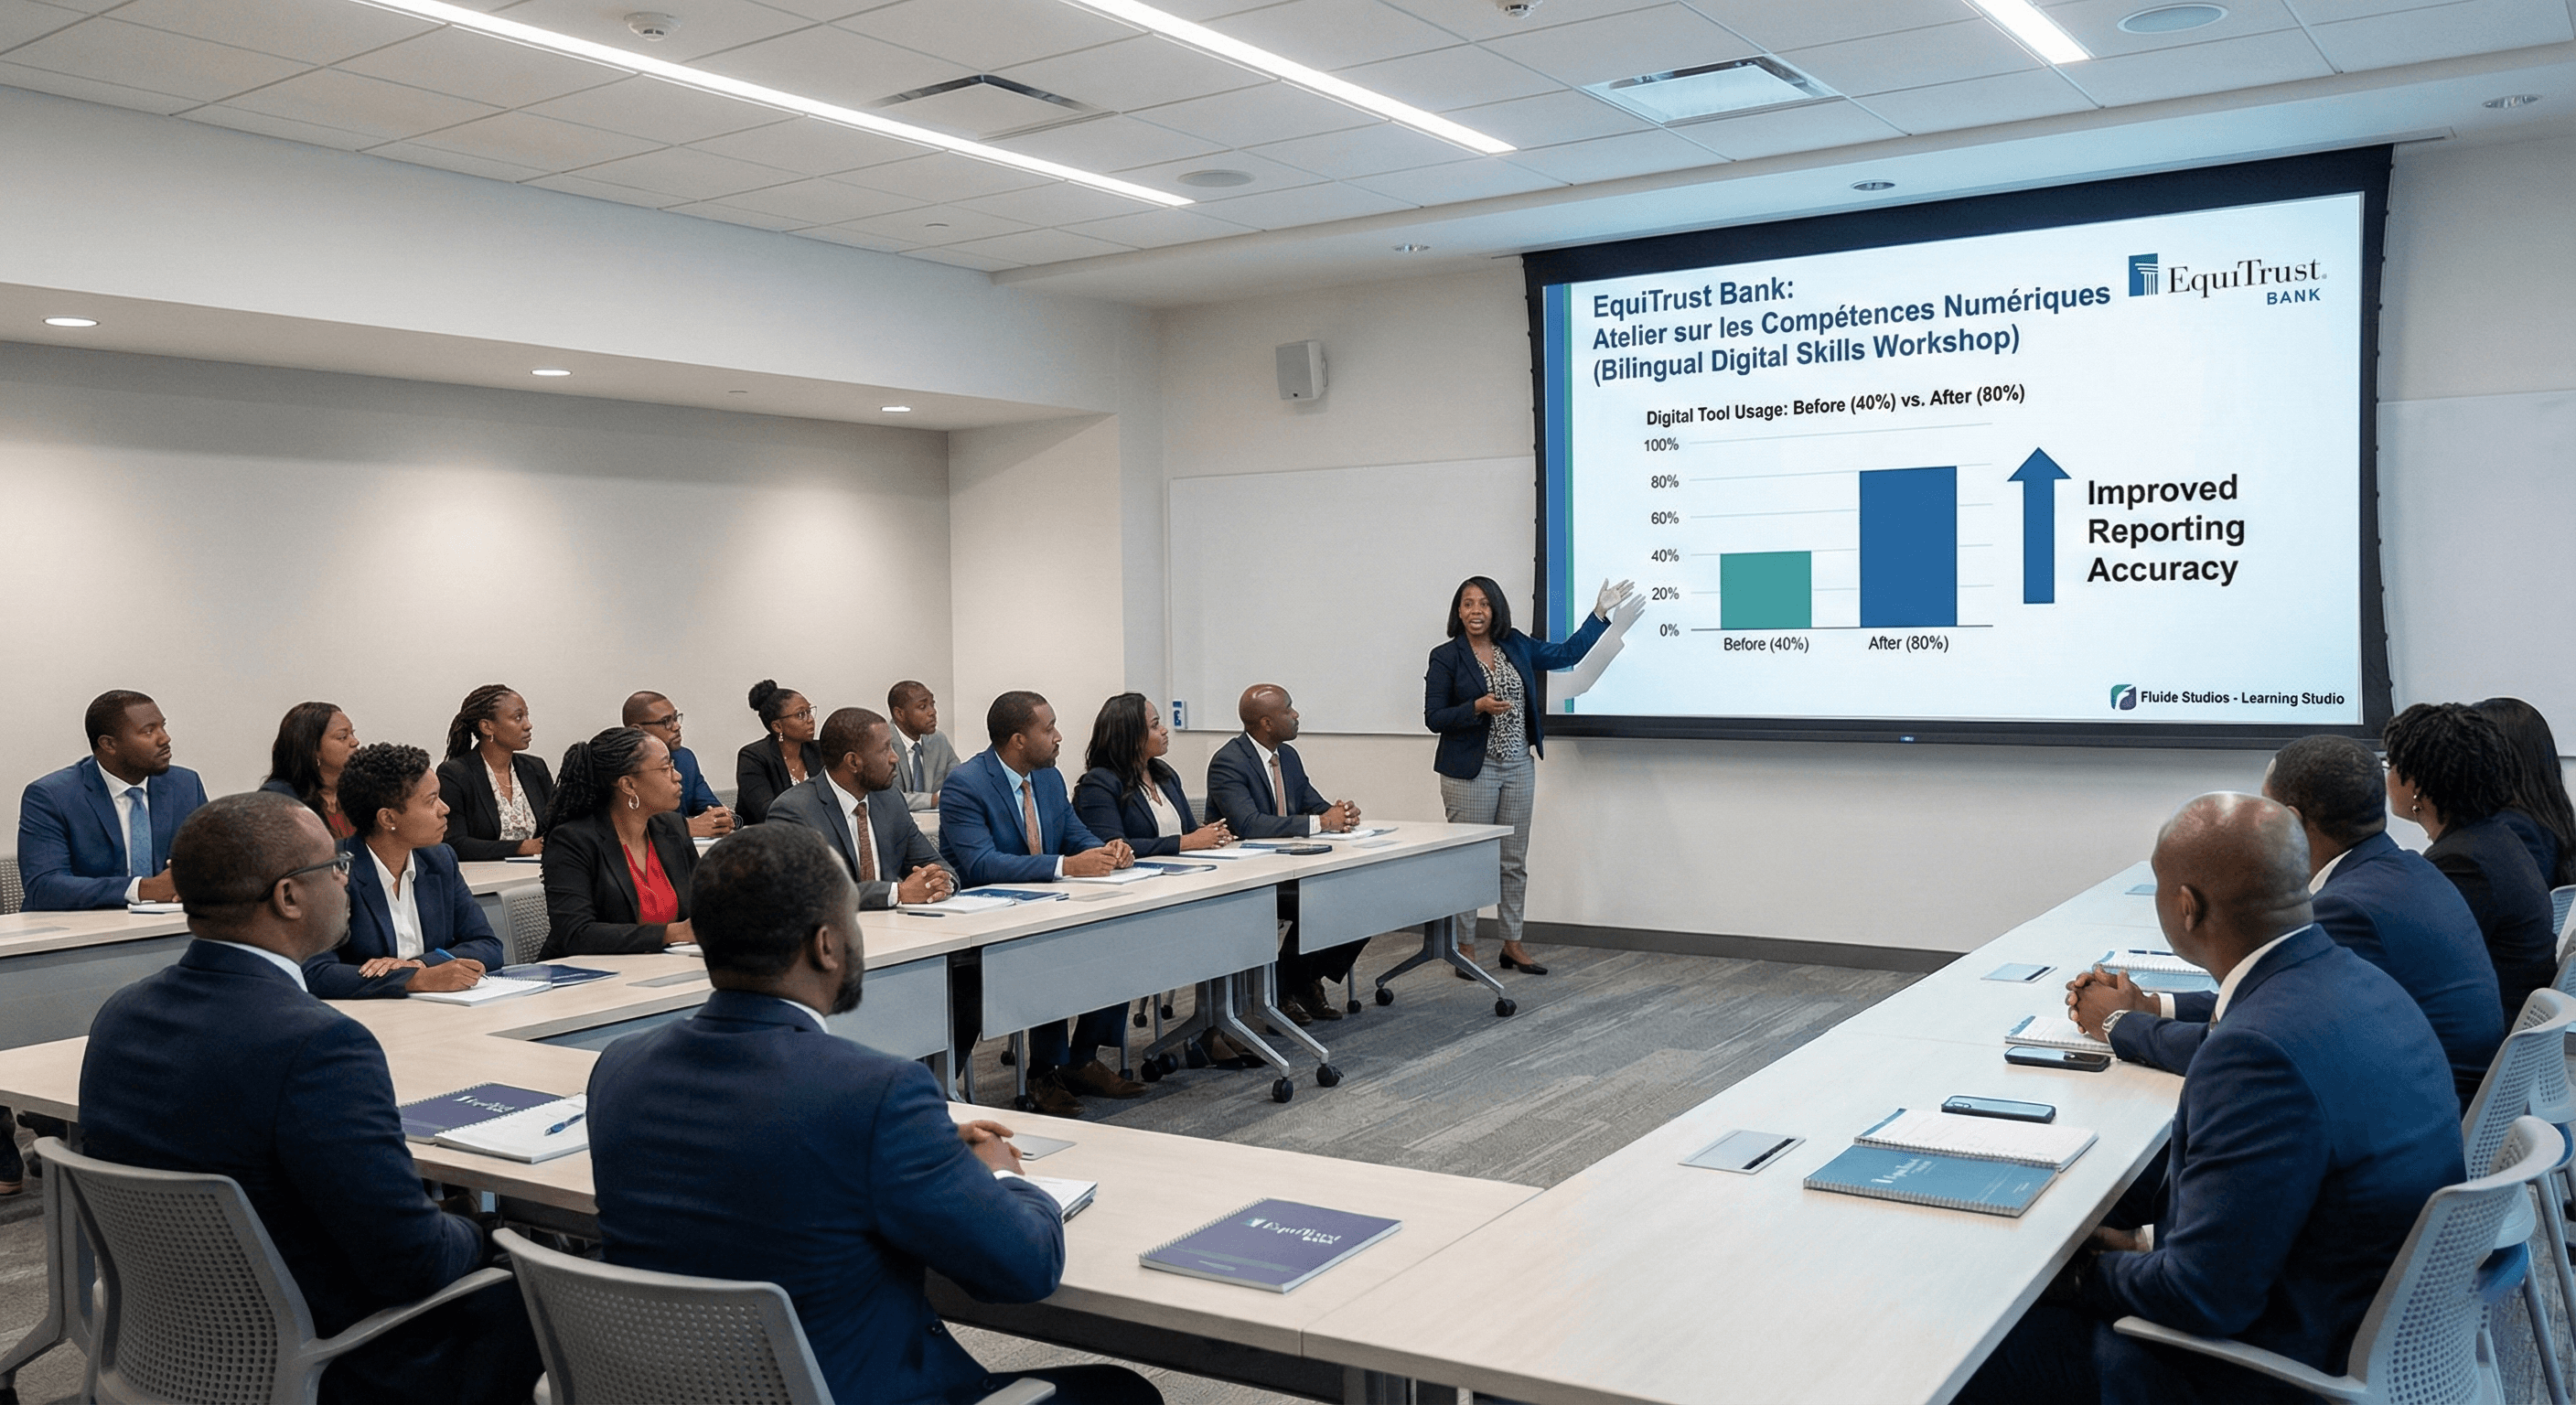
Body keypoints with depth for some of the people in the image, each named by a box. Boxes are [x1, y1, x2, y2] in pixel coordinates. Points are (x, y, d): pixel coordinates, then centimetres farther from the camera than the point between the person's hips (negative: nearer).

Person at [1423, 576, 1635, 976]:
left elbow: (1567, 653, 13)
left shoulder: (1516, 646, 7)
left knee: (1515, 861, 10)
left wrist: (1600, 613, 9)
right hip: (1470, 772, -5)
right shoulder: (1445, 657, -7)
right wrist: (1478, 707, -22)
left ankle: (1512, 945, 20)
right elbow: (1434, 718, -8)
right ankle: (1465, 948, 9)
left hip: (1518, 767, 5)